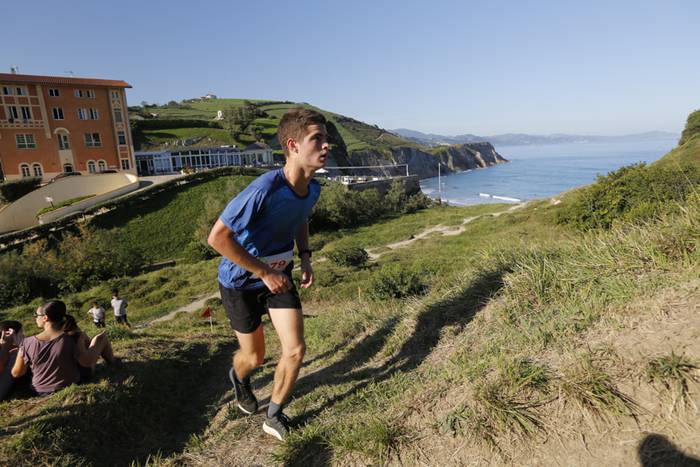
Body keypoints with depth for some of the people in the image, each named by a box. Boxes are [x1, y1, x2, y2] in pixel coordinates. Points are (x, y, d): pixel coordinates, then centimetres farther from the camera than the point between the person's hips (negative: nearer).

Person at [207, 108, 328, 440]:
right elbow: (217, 237, -29)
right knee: (254, 357, 11)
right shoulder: (265, 189, -33)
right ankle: (238, 375, 51)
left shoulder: (312, 188, -9)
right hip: (241, 280, -5)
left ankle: (274, 416, 25)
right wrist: (264, 272, -23)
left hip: (280, 275, 5)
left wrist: (305, 257, -2)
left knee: (295, 350, -1)